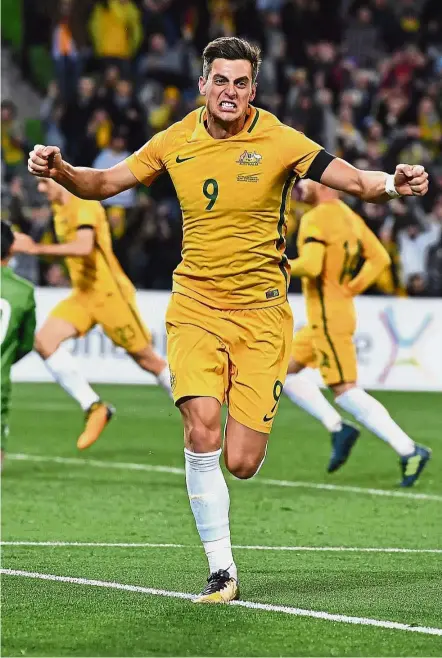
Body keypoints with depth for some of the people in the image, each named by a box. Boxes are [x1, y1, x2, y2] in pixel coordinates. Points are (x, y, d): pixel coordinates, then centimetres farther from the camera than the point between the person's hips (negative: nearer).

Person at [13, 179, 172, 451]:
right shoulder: (59, 208, 12)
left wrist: (37, 248, -35)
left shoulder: (84, 205, -17)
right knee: (45, 341, -13)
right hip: (83, 293, 8)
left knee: (146, 358, -2)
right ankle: (94, 407, -11)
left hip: (109, 292, -8)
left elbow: (84, 246, -34)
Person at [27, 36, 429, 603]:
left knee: (240, 464, -7)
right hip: (194, 306, 1)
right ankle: (221, 571, -9)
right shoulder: (176, 142, 1)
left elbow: (354, 182, -12)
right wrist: (60, 170, -11)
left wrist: (391, 184, -33)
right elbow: (105, 183, 9)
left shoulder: (279, 142, -7)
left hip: (261, 312, -1)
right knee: (202, 430, -21)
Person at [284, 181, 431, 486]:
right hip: (341, 309, 10)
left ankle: (408, 450, -13)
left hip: (328, 319, -10)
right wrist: (352, 288, 12)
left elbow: (311, 266, -28)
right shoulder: (350, 217, 10)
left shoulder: (315, 220, -16)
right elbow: (380, 258, 13)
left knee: (346, 392, -10)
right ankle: (338, 428, 11)